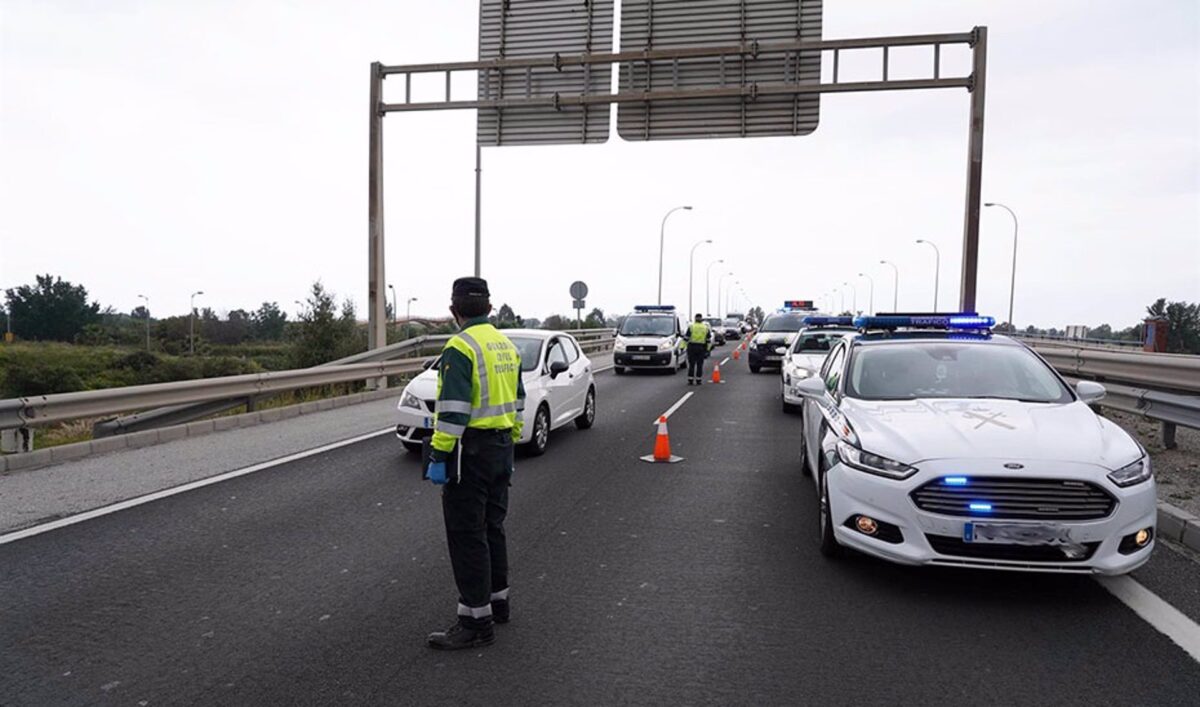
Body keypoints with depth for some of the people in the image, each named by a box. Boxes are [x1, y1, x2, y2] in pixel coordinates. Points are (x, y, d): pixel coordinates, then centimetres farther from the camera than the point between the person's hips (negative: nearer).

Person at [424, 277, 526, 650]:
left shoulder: (460, 347, -16)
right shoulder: (506, 345, 12)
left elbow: (452, 411, -22)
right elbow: (517, 400, 16)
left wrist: (438, 457, -18)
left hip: (471, 451, -9)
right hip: (501, 448, 9)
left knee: (467, 536, -2)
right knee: (491, 528, 19)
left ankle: (476, 622, 4)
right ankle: (498, 601, 31)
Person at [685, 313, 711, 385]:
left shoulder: (691, 327, -1)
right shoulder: (706, 328, 6)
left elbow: (686, 338, -4)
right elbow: (708, 340, 8)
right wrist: (707, 349, 13)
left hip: (692, 347, -1)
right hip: (701, 348, 1)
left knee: (691, 364, 3)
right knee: (699, 365, 6)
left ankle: (690, 380, 2)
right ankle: (698, 380, 7)